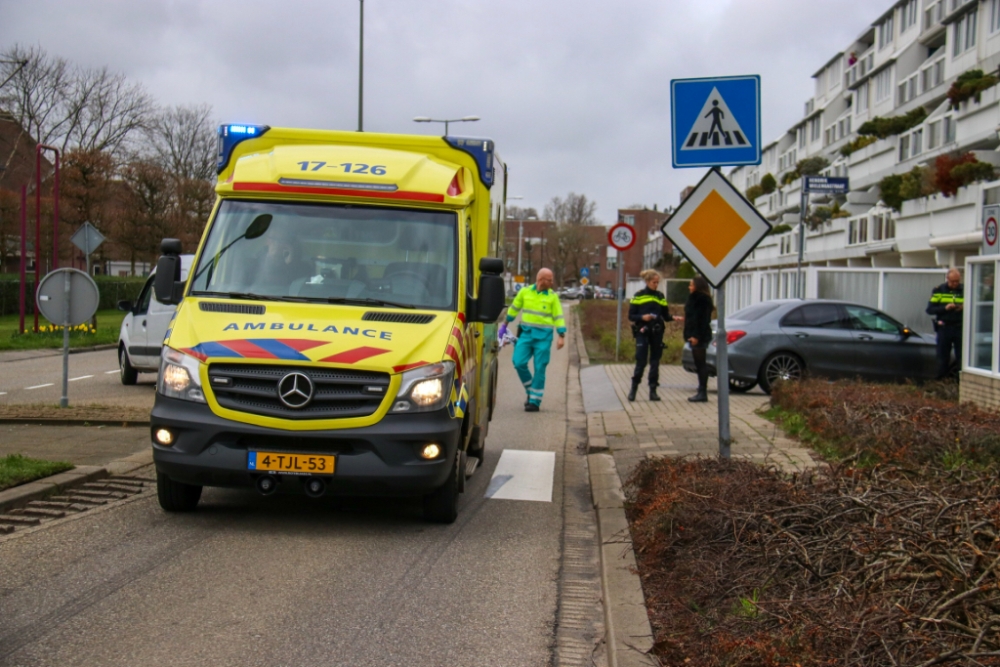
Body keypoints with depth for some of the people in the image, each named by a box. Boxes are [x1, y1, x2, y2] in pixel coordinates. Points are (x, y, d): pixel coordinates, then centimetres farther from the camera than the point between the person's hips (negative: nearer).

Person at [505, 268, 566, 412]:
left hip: (543, 336, -2)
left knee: (539, 368, -2)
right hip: (526, 333, 2)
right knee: (519, 363, -7)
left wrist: (562, 336, -7)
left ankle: (535, 401, 5)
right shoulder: (525, 292, 3)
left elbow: (558, 317, 0)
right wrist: (506, 323, 25)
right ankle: (530, 390, 17)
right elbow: (514, 308, 16)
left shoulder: (553, 296, 0)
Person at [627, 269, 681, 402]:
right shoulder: (638, 296, 0)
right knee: (641, 361, -9)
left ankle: (653, 391, 9)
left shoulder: (660, 296, 11)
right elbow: (631, 316, -1)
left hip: (657, 332, 4)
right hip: (642, 332, -4)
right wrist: (642, 317, -18)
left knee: (655, 361, 4)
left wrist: (675, 318, -7)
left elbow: (665, 316, 12)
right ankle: (633, 389, 4)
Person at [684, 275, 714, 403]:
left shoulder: (702, 299, -13)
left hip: (699, 337, -10)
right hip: (695, 336, 10)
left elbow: (702, 319, -20)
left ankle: (703, 393, -6)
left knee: (701, 364, -8)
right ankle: (701, 392, 14)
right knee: (699, 364, 11)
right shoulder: (695, 298, 19)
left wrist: (696, 336, -24)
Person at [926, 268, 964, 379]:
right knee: (943, 358, 5)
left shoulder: (965, 290, 6)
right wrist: (945, 308, -16)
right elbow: (930, 309, -1)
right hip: (944, 327, 0)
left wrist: (964, 307, -12)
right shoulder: (938, 290, 4)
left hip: (960, 328, 0)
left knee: (962, 358, -2)